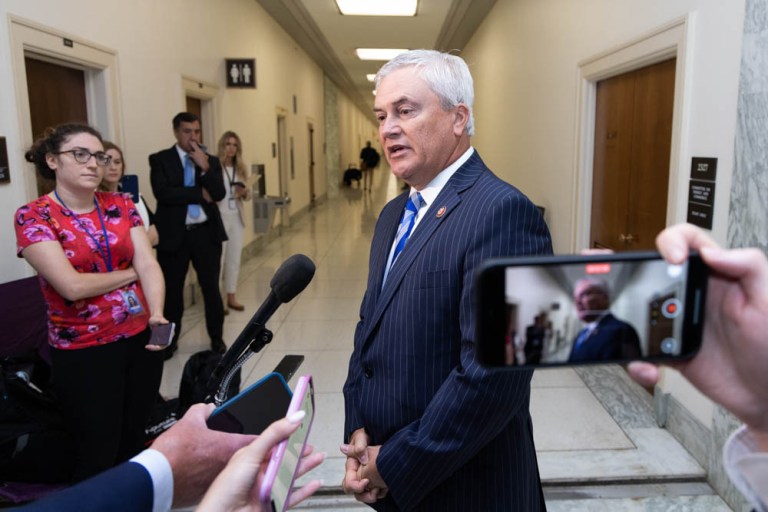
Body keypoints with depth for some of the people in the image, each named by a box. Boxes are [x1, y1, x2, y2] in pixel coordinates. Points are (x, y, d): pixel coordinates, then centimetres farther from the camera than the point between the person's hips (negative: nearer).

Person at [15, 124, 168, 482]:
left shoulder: (121, 205, 3)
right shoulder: (33, 217, -9)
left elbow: (149, 264, -7)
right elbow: (72, 286, -18)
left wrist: (157, 314, -23)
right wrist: (130, 273, -5)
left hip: (141, 338, 4)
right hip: (84, 351, -4)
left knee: (134, 441, 18)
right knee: (98, 454, 9)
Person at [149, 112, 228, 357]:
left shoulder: (211, 161, 8)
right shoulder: (160, 160, -1)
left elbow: (219, 194, -6)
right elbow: (163, 193, -16)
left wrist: (204, 167, -17)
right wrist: (200, 193, -12)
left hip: (206, 232, 2)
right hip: (174, 234, -2)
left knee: (211, 288, 9)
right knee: (172, 290, 9)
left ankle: (216, 338, 24)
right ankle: (170, 339, 27)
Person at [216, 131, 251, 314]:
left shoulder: (240, 168, 10)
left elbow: (247, 195, 15)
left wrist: (245, 192, -6)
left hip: (236, 217, 6)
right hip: (219, 217, -6)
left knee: (234, 258, 11)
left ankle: (231, 296, 22)